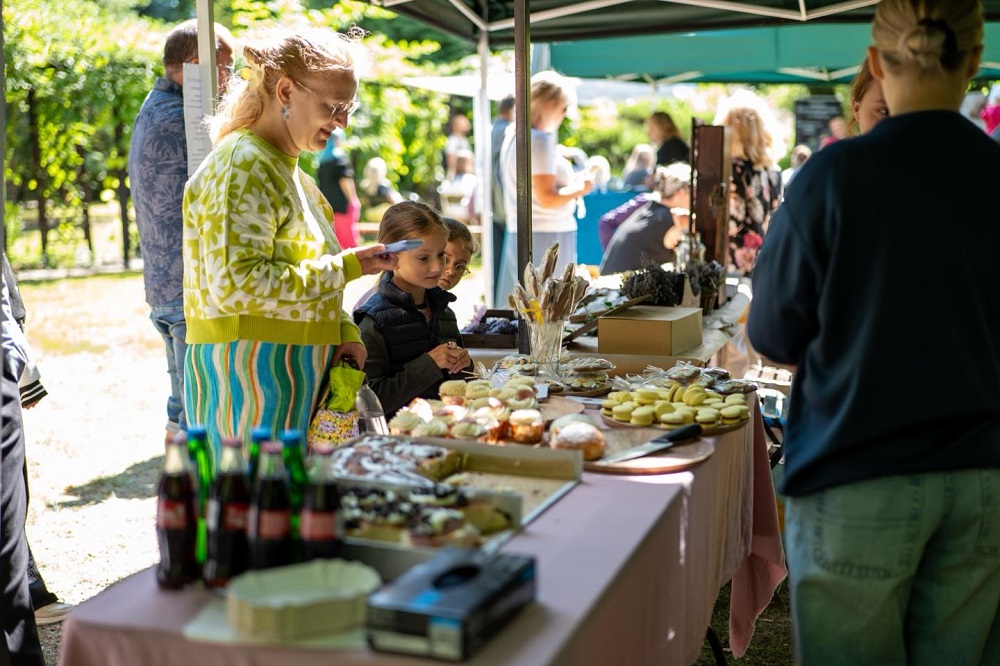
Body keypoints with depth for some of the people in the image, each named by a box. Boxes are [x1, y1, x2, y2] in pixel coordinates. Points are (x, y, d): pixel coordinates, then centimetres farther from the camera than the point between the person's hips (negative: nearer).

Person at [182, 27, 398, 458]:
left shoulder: (288, 170, 17)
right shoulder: (243, 165, -13)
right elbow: (236, 284, -24)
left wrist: (344, 332, 4)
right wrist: (346, 268, -18)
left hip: (296, 379, 9)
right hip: (251, 378, -9)